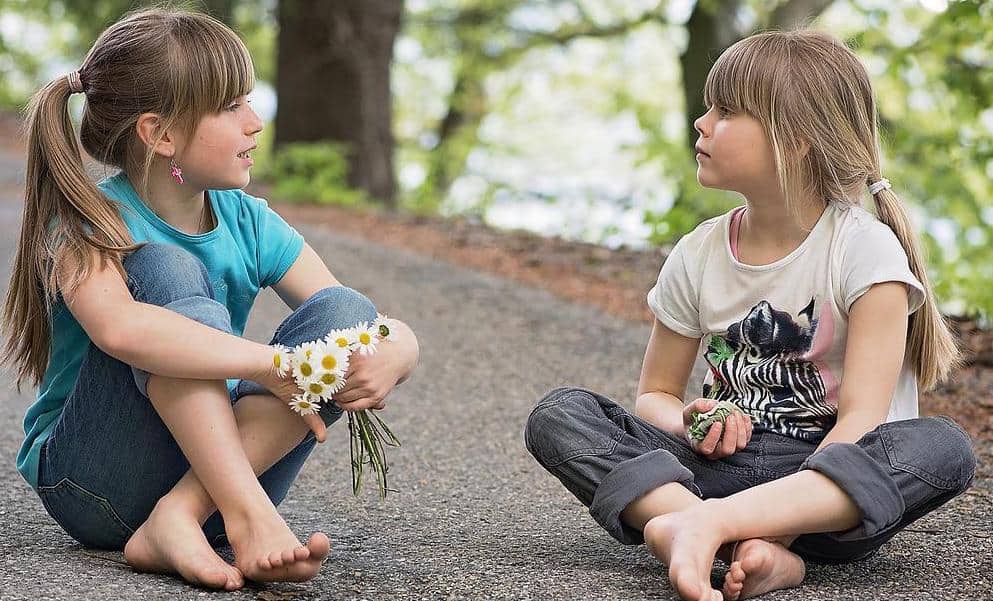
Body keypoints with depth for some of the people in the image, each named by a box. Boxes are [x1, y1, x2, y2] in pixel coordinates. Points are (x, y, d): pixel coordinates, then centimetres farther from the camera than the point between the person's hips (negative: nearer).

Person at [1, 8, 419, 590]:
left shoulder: (250, 225, 1)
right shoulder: (88, 222, -14)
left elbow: (403, 336, -4)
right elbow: (118, 328, -39)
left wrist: (389, 357, -28)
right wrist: (274, 365, -39)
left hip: (218, 465, 5)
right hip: (95, 484, -5)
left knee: (346, 312, -17)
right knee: (167, 271, -25)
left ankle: (181, 518, -30)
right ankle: (249, 517, -38)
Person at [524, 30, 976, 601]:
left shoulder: (864, 249, -8)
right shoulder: (699, 255, 6)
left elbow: (861, 418, -16)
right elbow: (655, 393, 14)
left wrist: (799, 500, -32)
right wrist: (688, 422, -10)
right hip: (723, 463, 4)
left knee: (944, 448, -33)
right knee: (558, 415, -16)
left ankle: (706, 522, -43)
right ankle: (762, 550, -37)